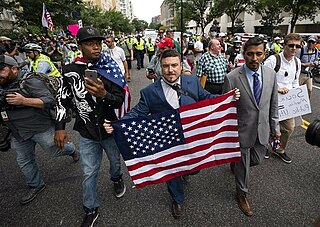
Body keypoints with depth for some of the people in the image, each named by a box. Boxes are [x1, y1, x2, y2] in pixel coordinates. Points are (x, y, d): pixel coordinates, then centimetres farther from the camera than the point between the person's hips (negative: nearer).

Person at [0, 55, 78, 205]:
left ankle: (71, 149, 44)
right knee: (24, 161, 16)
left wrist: (24, 100, -32)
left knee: (55, 150, 10)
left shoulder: (30, 81, -17)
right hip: (19, 133, 7)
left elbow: (50, 101, -24)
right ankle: (35, 186, 36)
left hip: (41, 128, -7)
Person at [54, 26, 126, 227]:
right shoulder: (70, 70, -6)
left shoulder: (111, 69, -9)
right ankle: (91, 210, 34)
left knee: (115, 160, 22)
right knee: (89, 172, 11)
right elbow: (63, 99, 4)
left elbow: (119, 101, -13)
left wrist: (104, 95, -33)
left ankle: (117, 179, 58)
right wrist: (60, 127, 1)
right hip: (87, 132, 0)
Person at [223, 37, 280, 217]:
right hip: (242, 130, -4)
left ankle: (236, 163, 56)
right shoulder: (232, 78, -19)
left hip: (263, 129, 5)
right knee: (243, 165, 13)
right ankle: (242, 194, 41)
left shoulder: (271, 74, -4)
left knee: (256, 160, 22)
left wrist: (275, 126, 9)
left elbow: (274, 104, 5)